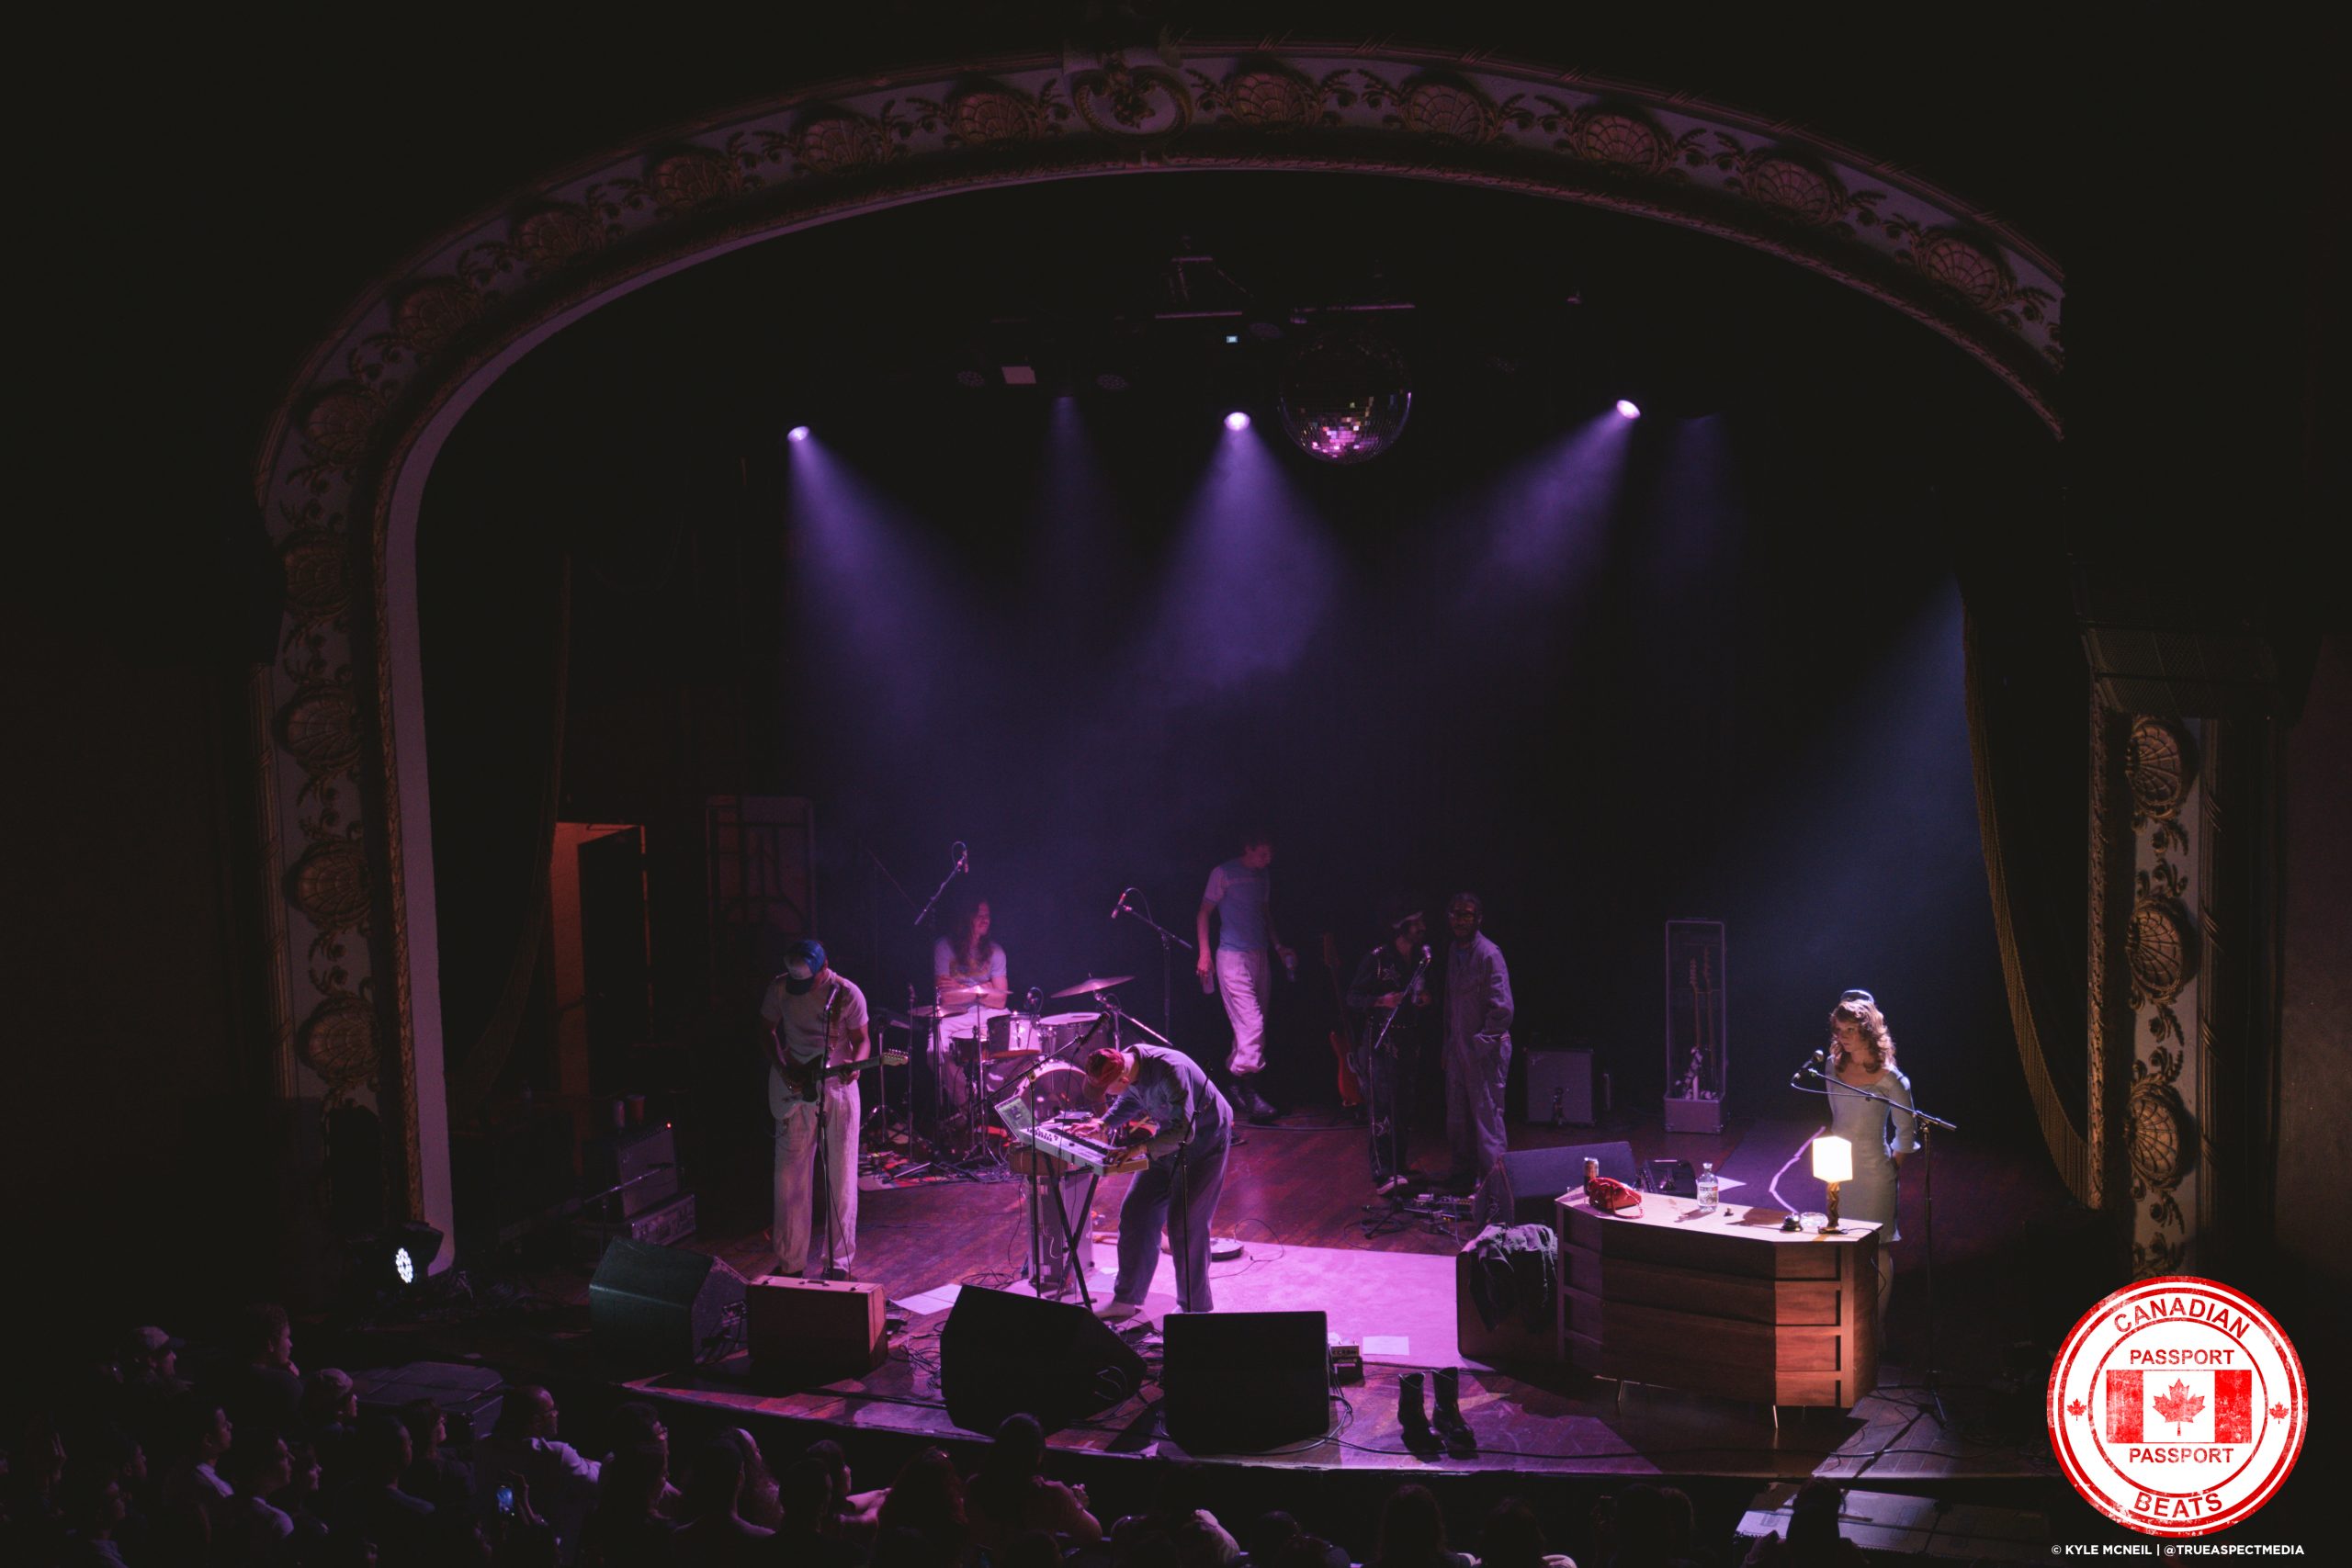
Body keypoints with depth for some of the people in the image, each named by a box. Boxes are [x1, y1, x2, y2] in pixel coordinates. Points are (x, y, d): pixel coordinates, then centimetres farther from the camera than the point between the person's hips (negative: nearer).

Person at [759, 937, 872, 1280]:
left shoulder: (847, 994, -12)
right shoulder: (779, 988, -4)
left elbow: (861, 1038, -2)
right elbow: (770, 1030, 10)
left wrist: (854, 1063, -22)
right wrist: (781, 1069, -4)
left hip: (838, 1087, -2)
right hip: (794, 1088, 2)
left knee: (841, 1176, 2)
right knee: (791, 1175, 5)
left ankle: (838, 1260, 12)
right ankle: (790, 1262, 14)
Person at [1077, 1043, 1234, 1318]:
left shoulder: (1170, 1072, -36)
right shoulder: (1127, 1060, -10)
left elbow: (1184, 1132, -35)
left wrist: (1143, 1149, -43)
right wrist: (1104, 1123, -3)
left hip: (1203, 1144, -8)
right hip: (1168, 1142, 8)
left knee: (1184, 1225, -9)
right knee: (1136, 1213, 5)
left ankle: (1194, 1308, 8)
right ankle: (1127, 1300, 15)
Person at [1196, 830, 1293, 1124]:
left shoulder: (1261, 876, 15)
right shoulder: (1224, 874, -6)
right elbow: (1204, 912, -3)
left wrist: (1278, 946, 15)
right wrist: (1204, 954, -9)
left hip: (1259, 956, 7)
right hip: (1232, 956, -7)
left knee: (1253, 1025, 7)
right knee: (1252, 1022, -16)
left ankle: (1236, 1079, 16)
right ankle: (1248, 1090, -16)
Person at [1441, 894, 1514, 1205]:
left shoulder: (1489, 954, -16)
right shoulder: (1453, 951, 10)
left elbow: (1502, 1009, -19)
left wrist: (1480, 1042, -15)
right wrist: (1448, 1045, 15)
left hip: (1484, 1050, -8)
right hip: (1459, 1048, 8)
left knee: (1487, 1114, -4)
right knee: (1457, 1117, 15)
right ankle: (1465, 1172, 28)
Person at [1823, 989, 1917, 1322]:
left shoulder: (1889, 1078, -12)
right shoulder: (1833, 1065, 4)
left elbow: (1906, 1130, -4)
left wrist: (1893, 1167, -4)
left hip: (1874, 1170, -5)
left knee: (1877, 1249, 0)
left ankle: (1877, 1324, 7)